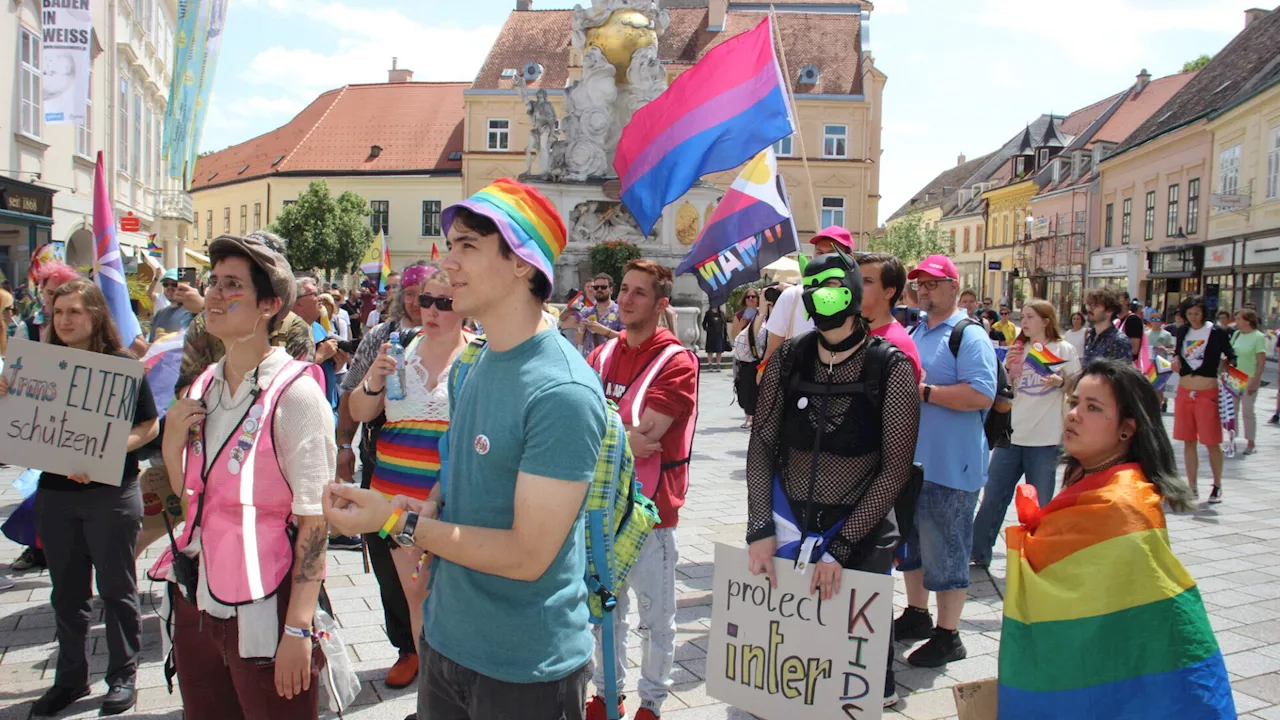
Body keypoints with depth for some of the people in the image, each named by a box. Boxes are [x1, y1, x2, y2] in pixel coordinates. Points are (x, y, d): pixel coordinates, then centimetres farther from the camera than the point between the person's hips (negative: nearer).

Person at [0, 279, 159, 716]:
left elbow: (149, 426, -6)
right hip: (55, 493, 4)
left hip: (112, 492, -4)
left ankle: (123, 675, 20)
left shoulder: (121, 364, -7)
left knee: (116, 588, 6)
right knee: (66, 592, 14)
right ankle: (71, 678, 28)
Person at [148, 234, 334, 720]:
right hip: (195, 601, 7)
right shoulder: (203, 387, 7)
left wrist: (298, 628, -18)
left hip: (262, 607, -7)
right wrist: (173, 442, -2)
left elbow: (314, 520, -16)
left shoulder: (294, 393, -15)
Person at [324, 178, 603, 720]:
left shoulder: (563, 391, -23)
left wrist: (398, 522, -20)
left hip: (524, 669, -7)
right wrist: (427, 511, -6)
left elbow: (528, 555, -23)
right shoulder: (478, 366, 4)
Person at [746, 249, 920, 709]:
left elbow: (895, 468, -10)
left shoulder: (890, 366, -10)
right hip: (789, 522, 2)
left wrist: (840, 547, -14)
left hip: (860, 530, -2)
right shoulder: (789, 358, -2)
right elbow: (762, 445, 0)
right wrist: (760, 528, -9)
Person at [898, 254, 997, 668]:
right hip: (910, 460, 8)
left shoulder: (969, 337, -12)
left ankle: (948, 636, 13)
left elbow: (982, 395, -24)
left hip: (949, 466, -8)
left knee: (945, 551, 0)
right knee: (911, 542, 19)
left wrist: (925, 390, -22)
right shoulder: (914, 333, 13)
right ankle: (916, 615, 36)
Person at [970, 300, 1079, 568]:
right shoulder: (1018, 348, 12)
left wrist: (1061, 381, -17)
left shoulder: (1064, 350, 0)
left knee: (1039, 503, 5)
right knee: (993, 497, 5)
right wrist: (1007, 367, -5)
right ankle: (979, 552, 16)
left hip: (1044, 438, -4)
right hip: (1010, 434, 4)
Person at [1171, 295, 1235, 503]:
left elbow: (1231, 357, 2)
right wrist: (1175, 361, -4)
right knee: (1188, 441, 9)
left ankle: (1217, 486, 16)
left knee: (1212, 443, 0)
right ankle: (1192, 487, 17)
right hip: (1184, 392, 4)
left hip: (1208, 394, -4)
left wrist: (1226, 365, -18)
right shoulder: (1183, 333, 9)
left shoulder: (1217, 333, -4)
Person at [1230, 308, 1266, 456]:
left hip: (1249, 379, -5)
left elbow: (1262, 362, -12)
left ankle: (1251, 443, 12)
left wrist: (1255, 381, -16)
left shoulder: (1258, 337, -10)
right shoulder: (1236, 334, 7)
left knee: (1248, 411, 1)